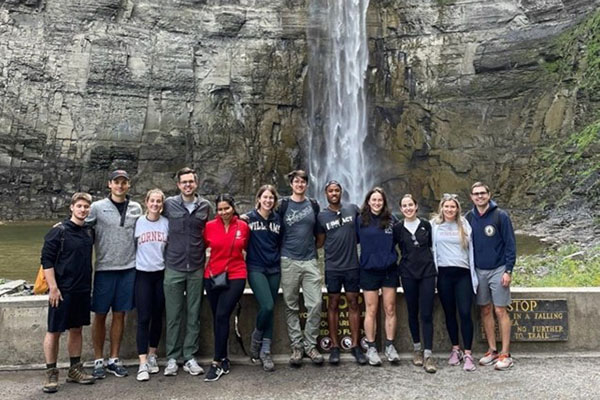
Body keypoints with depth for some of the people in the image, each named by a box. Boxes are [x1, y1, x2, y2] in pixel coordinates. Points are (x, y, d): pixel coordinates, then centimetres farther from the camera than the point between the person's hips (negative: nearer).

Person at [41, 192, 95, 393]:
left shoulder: (88, 233, 8)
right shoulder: (59, 231, -9)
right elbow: (46, 260, -12)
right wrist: (53, 288, -16)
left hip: (82, 290, 6)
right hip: (62, 290, -6)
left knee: (77, 329, 13)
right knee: (54, 331, 3)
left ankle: (75, 370, 25)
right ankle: (51, 373, 15)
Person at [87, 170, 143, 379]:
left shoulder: (136, 208, 7)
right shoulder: (97, 207, -1)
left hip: (128, 268, 2)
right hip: (104, 268, -2)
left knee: (120, 314, 9)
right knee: (100, 315, 6)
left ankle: (114, 359, 21)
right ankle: (98, 360, 19)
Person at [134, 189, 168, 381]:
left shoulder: (166, 223, 2)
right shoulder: (138, 222, -1)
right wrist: (135, 263, 1)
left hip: (161, 273, 2)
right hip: (143, 274, -2)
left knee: (157, 316, 9)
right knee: (143, 318, -5)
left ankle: (152, 356, 25)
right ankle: (143, 364, -2)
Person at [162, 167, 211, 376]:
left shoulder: (205, 206, 5)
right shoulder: (169, 204, 0)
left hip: (196, 268, 2)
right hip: (173, 268, -1)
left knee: (194, 315, 7)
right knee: (173, 316, 5)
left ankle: (189, 357, 18)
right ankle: (172, 358, 17)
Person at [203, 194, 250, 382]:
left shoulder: (243, 226, -2)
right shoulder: (210, 226, -3)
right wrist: (205, 266, 3)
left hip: (235, 276, -2)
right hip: (213, 276, 2)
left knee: (222, 316, -12)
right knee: (217, 318, 10)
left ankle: (217, 363, -2)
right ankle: (223, 359, 25)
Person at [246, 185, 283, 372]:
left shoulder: (278, 219, 8)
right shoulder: (249, 218, -2)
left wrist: (279, 258, 9)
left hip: (274, 269, 4)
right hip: (256, 269, -4)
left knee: (270, 309, 4)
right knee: (267, 306, -18)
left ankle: (265, 351, 15)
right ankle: (256, 337, 11)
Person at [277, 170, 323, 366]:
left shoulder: (313, 205, 10)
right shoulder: (283, 205, 2)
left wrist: (315, 247, 12)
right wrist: (281, 249, 3)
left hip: (310, 261, 2)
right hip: (289, 261, -2)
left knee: (315, 304, -3)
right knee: (291, 306, 4)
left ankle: (310, 345, 11)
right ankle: (297, 346, 14)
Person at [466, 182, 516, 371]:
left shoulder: (501, 216, -7)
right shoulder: (469, 218, 4)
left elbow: (510, 244, -7)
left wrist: (508, 271, -12)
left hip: (498, 270, -4)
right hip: (478, 271, 4)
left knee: (500, 311, 0)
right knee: (485, 311, 10)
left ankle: (505, 354, 9)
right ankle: (492, 350, 21)